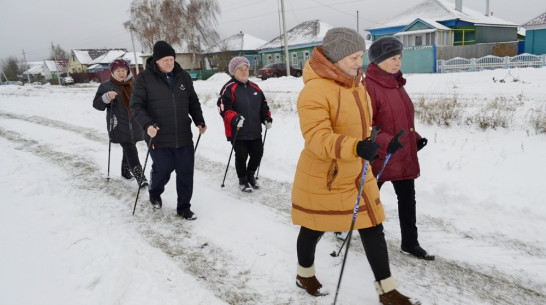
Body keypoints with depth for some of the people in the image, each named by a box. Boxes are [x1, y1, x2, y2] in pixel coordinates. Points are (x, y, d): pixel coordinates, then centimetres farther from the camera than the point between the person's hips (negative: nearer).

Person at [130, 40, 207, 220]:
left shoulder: (183, 77, 9)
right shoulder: (144, 78, -4)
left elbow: (193, 102, 18)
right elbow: (136, 105, -6)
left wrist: (199, 121, 7)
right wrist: (147, 124, -21)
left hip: (184, 137, 4)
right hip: (159, 138, -3)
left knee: (186, 173, 5)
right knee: (162, 171, 2)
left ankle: (184, 208, 22)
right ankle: (154, 194, 37)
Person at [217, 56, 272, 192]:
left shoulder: (254, 88, 12)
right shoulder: (229, 88, -9)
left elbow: (263, 104, 20)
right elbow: (223, 108, -17)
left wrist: (266, 117, 6)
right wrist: (234, 118, -31)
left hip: (255, 131, 6)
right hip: (237, 132, -6)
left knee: (258, 153, 11)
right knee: (241, 156, 1)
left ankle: (250, 175, 37)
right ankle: (243, 180, 25)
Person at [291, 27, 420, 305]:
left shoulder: (355, 84, 4)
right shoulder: (315, 90, -24)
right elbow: (317, 139, -33)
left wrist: (365, 149, 25)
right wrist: (355, 147, -46)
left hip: (356, 175, 7)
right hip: (322, 178, -7)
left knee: (373, 229, 9)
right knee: (314, 230, 14)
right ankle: (305, 275, 43)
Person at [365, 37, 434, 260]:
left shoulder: (396, 84, 10)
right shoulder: (368, 86, -18)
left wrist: (416, 138, 13)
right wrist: (386, 142, -31)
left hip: (404, 157, 8)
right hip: (379, 157, -8)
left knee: (408, 199, 13)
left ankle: (410, 243, 27)